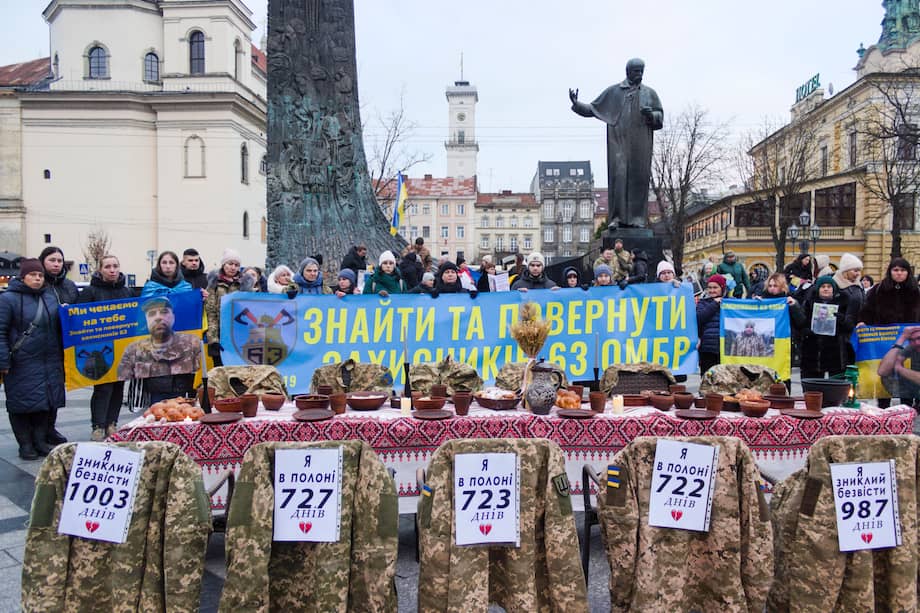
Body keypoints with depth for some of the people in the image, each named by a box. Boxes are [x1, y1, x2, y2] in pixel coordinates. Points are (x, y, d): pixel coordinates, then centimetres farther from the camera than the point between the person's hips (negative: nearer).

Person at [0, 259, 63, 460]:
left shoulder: (50, 296, 12)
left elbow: (59, 327, 25)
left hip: (50, 363, 5)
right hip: (22, 365, -5)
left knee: (46, 401, 9)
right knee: (22, 404, 2)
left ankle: (41, 441, 21)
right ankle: (25, 445, 12)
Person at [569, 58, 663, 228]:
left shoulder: (649, 93, 14)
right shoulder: (613, 91, 10)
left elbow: (660, 116, 11)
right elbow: (593, 109, 12)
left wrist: (651, 114, -11)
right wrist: (576, 104, -4)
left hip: (641, 143, 2)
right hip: (619, 141, -1)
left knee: (639, 178, -3)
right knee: (618, 176, -10)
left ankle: (637, 217, -1)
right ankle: (617, 217, -9)